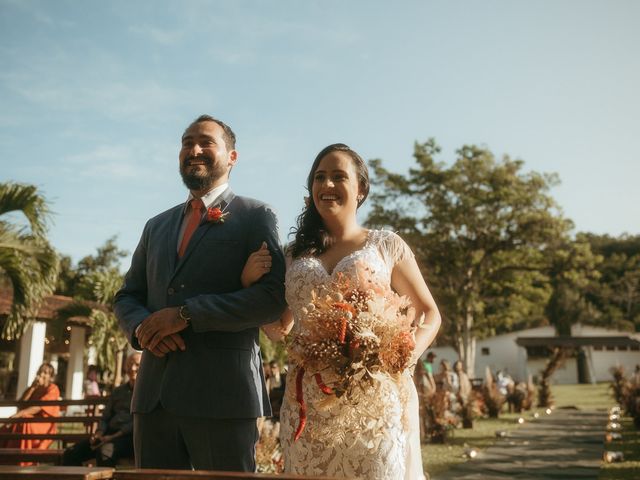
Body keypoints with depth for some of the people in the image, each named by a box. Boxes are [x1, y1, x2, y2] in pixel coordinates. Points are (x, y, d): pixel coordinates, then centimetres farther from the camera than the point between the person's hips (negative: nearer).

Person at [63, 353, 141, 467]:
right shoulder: (117, 391, 26)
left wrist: (113, 437, -18)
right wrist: (99, 434, 1)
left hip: (130, 437, -7)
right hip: (110, 435, 7)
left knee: (105, 451, -38)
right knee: (70, 454, -11)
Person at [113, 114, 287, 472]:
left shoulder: (255, 216, 2)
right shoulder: (157, 226, 20)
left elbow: (272, 298, -10)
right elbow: (127, 296, 19)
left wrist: (187, 313, -16)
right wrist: (142, 326, -4)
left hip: (223, 392, -5)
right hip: (154, 394, 5)